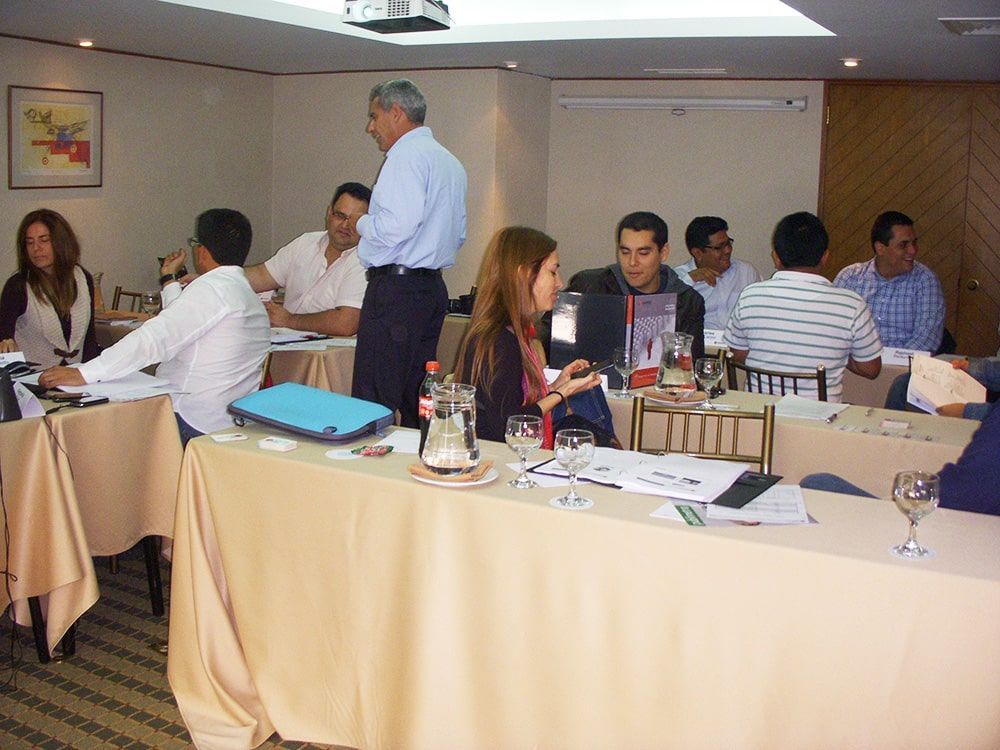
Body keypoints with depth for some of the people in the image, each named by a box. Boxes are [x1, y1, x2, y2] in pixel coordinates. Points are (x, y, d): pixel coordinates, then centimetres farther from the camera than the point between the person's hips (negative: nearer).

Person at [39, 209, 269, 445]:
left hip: (194, 424, -10)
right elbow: (182, 324, 26)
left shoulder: (212, 287, -14)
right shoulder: (248, 294, 17)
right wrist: (169, 279, 38)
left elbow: (155, 338, -25)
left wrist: (83, 373, -27)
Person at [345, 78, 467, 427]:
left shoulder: (407, 155, -10)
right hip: (434, 289, 10)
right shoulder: (451, 162, 20)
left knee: (374, 402, -8)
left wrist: (361, 223, -4)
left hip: (397, 290, -10)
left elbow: (398, 226, -22)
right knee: (415, 397, 13)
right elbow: (458, 235, 26)